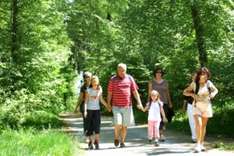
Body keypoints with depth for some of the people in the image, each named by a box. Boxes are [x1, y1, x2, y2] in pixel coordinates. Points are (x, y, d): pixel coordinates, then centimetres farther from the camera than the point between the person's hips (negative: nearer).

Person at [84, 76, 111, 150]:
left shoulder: (99, 90, 5)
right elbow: (86, 101, -4)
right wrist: (85, 110, -14)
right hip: (89, 110, -1)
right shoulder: (88, 90, -2)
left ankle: (96, 142, -10)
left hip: (97, 110, 1)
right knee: (90, 127, 4)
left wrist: (107, 106, 11)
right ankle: (90, 142, 17)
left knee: (97, 127, -11)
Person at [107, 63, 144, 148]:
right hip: (116, 107, -2)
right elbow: (109, 93, 3)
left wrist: (139, 103, -3)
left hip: (127, 106, 2)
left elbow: (135, 91, 6)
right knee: (118, 124, -14)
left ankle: (122, 142, 19)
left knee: (125, 125, 5)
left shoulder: (129, 78, 6)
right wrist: (108, 105, -4)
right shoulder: (113, 80, 2)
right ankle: (116, 138, 13)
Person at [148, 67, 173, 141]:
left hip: (164, 103, 2)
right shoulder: (151, 82, 7)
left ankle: (161, 134, -3)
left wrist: (170, 102, 11)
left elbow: (167, 93, 15)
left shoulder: (165, 82, 13)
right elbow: (149, 93, 6)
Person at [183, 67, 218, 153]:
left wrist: (213, 93, -8)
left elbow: (216, 90, 15)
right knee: (198, 124, -19)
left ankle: (201, 144, 21)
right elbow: (185, 92, -1)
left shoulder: (209, 83, -2)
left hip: (206, 106, 2)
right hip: (197, 106, -2)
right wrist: (192, 94, -20)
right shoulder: (194, 84, -7)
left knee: (203, 126, 9)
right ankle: (198, 144, -16)